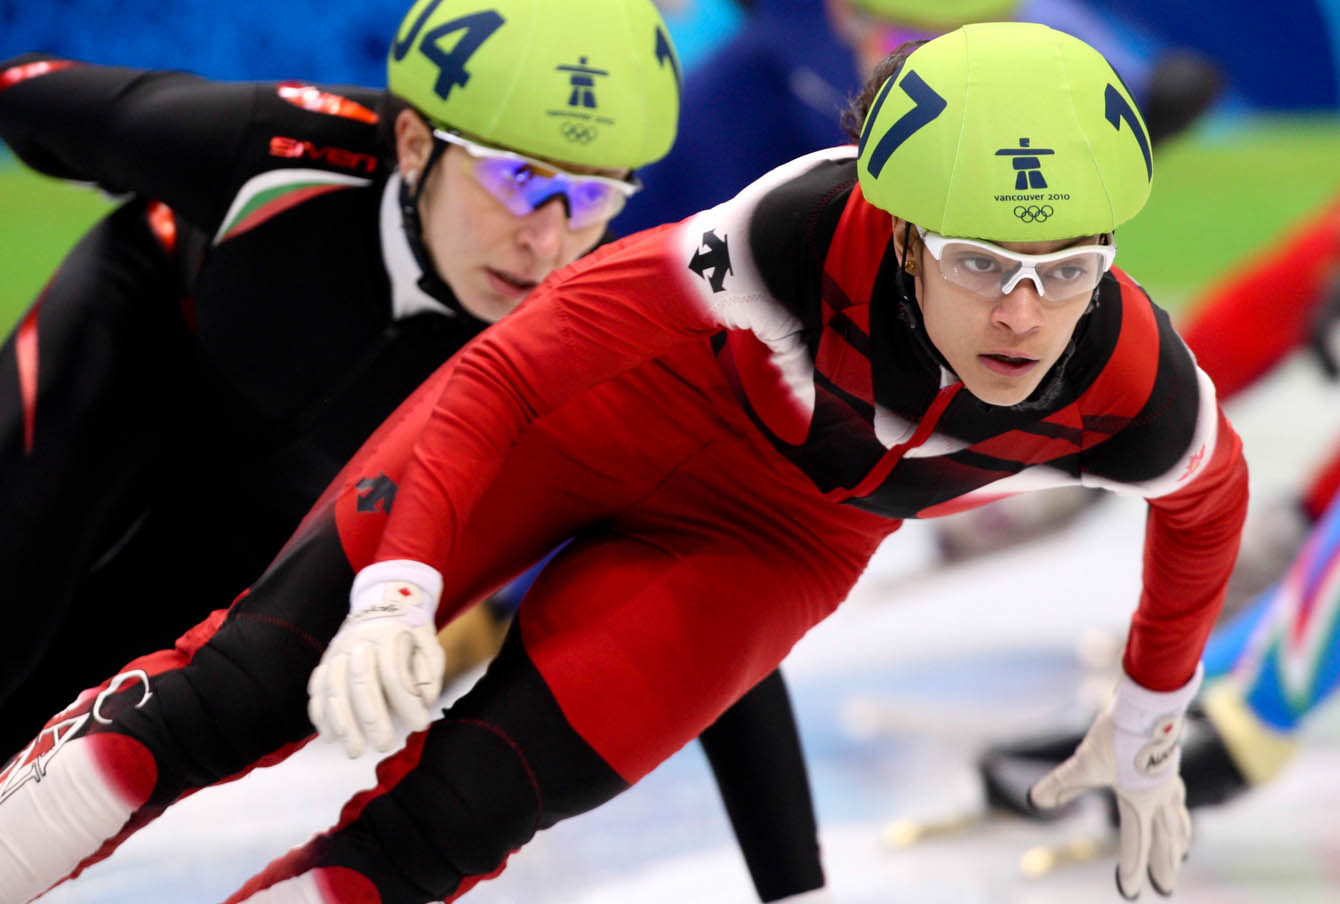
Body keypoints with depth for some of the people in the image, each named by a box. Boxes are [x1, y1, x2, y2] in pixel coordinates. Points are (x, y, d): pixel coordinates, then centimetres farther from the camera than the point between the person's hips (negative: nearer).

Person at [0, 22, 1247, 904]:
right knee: (251, 687, -17)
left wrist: (1147, 723, 12)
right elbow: (505, 378, -32)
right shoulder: (812, 227, -38)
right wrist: (395, 594, -44)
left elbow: (1208, 496, -2)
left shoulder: (1132, 390, -28)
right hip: (628, 402, -2)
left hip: (773, 539, 2)